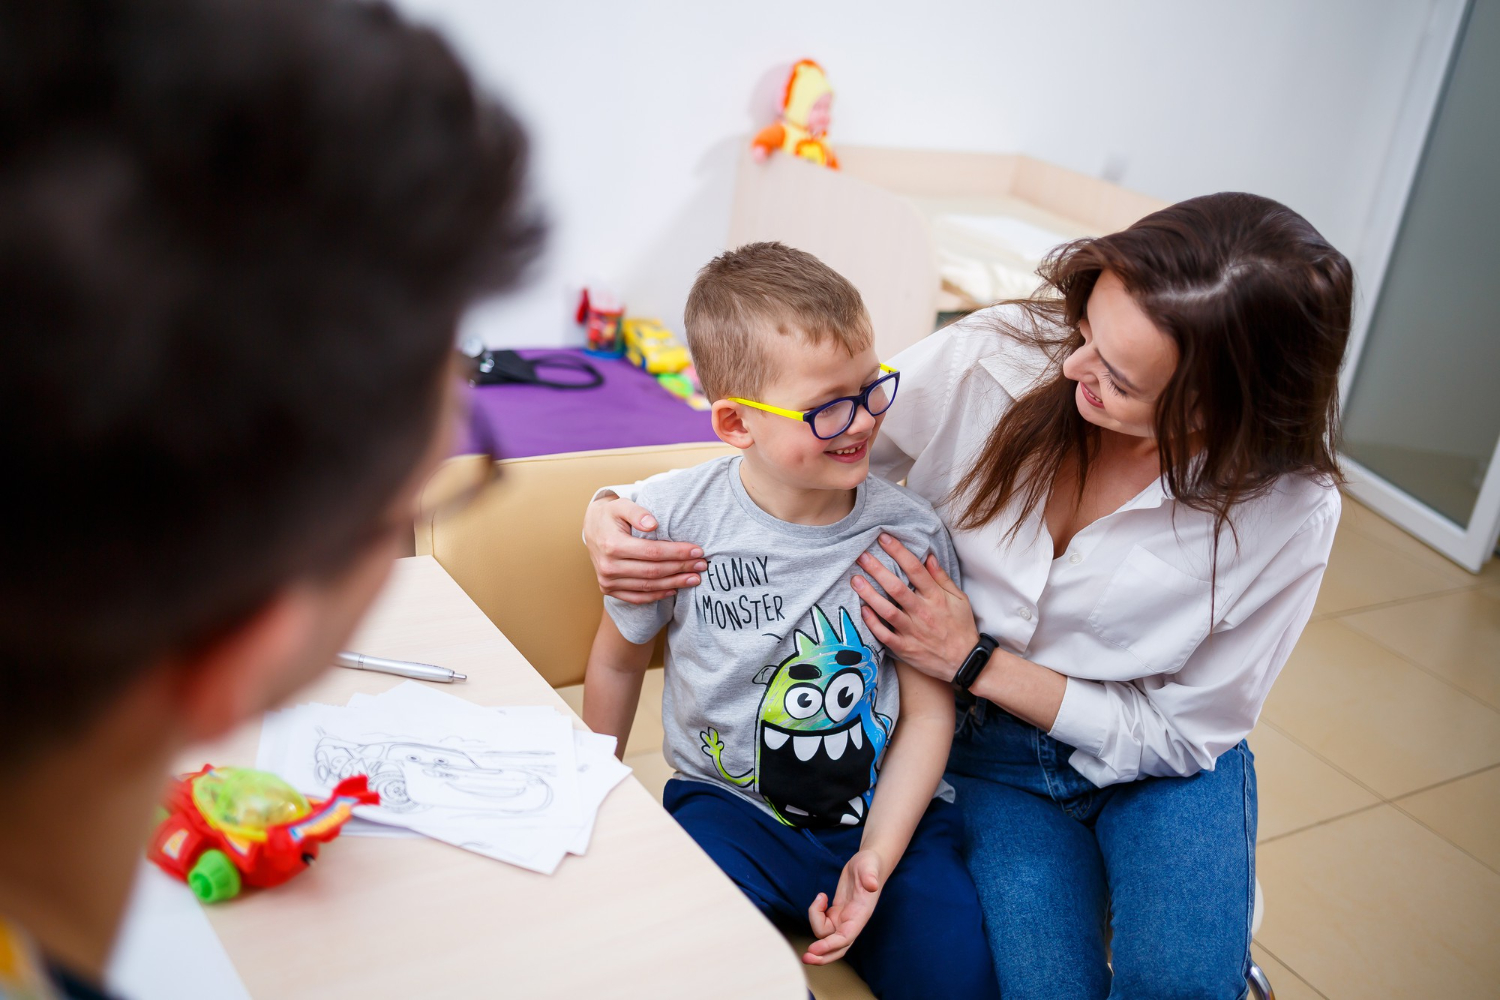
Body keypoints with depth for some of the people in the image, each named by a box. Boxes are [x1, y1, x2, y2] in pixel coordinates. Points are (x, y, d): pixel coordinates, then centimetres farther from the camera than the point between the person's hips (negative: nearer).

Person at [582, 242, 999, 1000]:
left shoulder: (909, 534, -8)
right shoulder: (678, 519, -9)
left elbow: (927, 712, -4)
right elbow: (618, 658, 7)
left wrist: (876, 860, -14)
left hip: (884, 813, 1)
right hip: (731, 805, -1)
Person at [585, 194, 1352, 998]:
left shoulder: (1288, 509, -22)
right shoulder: (995, 358, -22)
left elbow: (1187, 730, -13)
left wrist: (974, 661, -22)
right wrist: (617, 509, -26)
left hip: (1153, 761, 0)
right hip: (990, 750, 1)